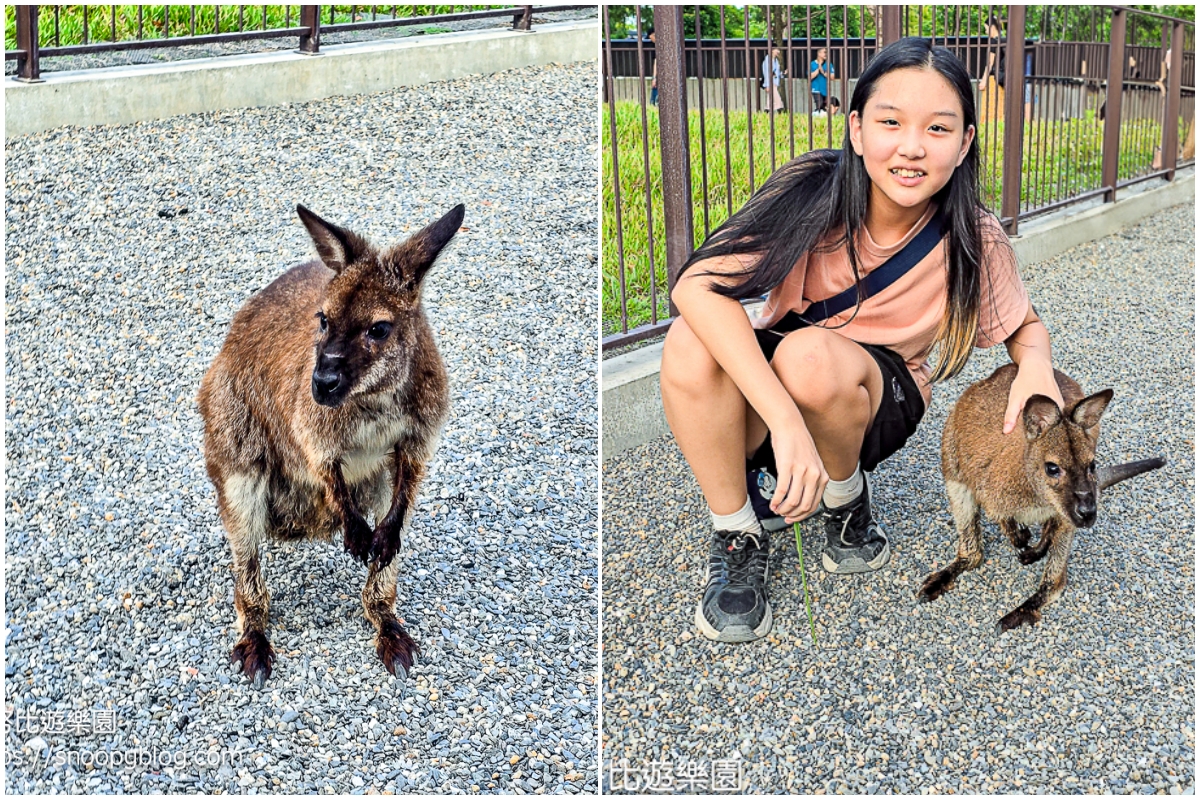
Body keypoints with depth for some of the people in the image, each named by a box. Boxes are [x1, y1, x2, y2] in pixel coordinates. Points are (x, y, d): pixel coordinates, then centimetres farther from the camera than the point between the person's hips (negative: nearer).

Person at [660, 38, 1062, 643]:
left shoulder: (973, 242, -15)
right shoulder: (813, 191, -21)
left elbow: (1026, 326, 5)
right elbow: (697, 284, -34)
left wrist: (1035, 362, -22)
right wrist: (785, 419, -43)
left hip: (880, 405, 0)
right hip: (764, 388, 0)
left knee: (811, 356, -35)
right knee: (690, 342, -32)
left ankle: (847, 501, -2)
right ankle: (737, 535, -13)